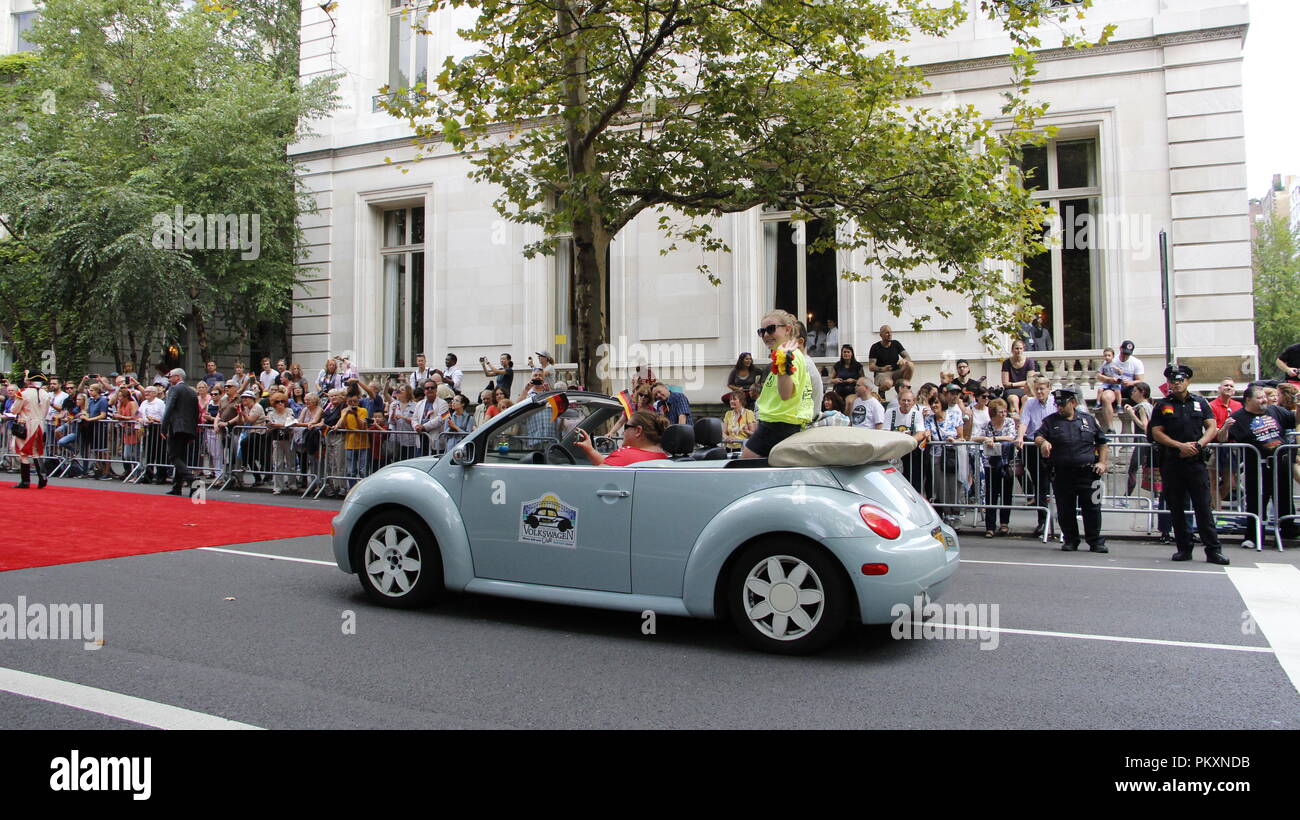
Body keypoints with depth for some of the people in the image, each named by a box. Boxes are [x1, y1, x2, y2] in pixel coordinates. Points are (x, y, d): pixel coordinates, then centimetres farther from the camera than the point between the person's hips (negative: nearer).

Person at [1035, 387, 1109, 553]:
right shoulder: (1050, 421, 8)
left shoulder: (1089, 420, 11)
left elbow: (1102, 442, 17)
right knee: (1065, 510, 5)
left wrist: (1102, 462, 7)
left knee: (1092, 508, 1)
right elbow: (1038, 436, -5)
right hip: (1062, 475, 0)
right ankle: (1070, 540, 18)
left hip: (1088, 472, 0)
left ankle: (1095, 541, 12)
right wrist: (1043, 442, -28)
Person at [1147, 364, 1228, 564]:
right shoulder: (1162, 406, 7)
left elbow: (1212, 427, 6)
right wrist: (1180, 446, -12)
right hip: (1171, 463, 0)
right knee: (1176, 508, 5)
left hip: (1196, 462, 0)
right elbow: (1156, 433, 0)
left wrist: (1198, 445, -11)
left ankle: (1213, 550, -1)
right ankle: (1184, 548, 13)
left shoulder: (1200, 403, 12)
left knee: (1203, 506, -4)